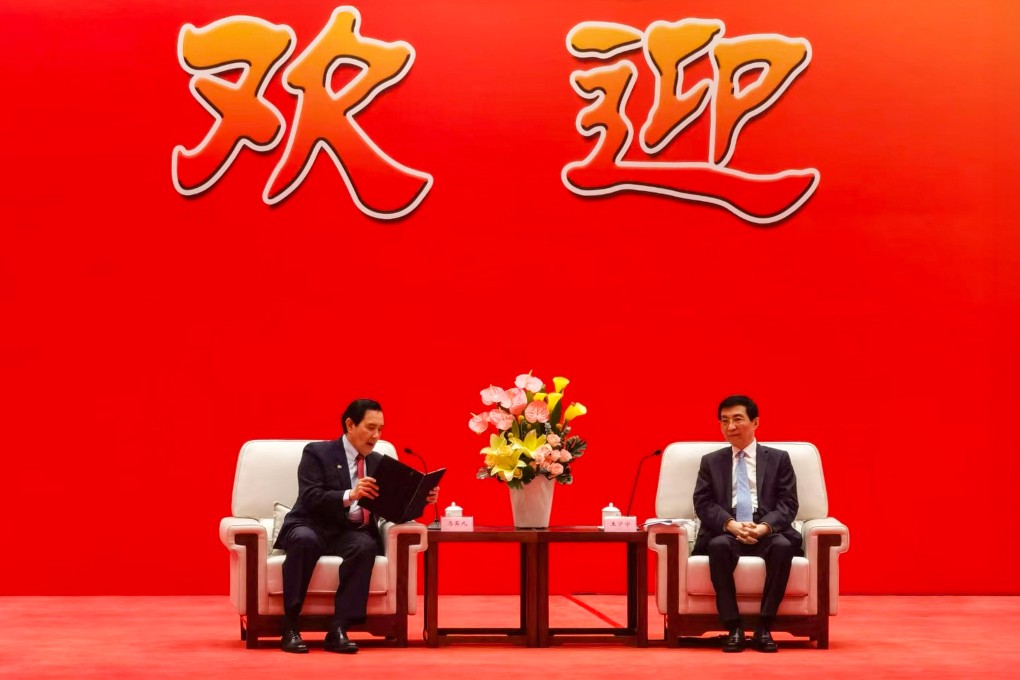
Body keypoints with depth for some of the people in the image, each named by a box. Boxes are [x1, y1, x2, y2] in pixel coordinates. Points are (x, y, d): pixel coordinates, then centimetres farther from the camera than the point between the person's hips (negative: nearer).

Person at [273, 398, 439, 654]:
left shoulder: (379, 462, 16)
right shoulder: (317, 452, 0)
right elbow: (310, 498, -15)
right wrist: (349, 495, -30)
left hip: (352, 533, 3)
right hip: (313, 527, -3)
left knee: (365, 545, -33)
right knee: (304, 540, -39)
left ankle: (339, 630, -34)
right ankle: (290, 629, -32)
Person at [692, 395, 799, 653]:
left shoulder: (778, 459, 14)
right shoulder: (710, 461, 17)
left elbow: (787, 504, 4)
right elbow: (703, 504, 5)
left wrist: (764, 527, -17)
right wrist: (731, 525, -16)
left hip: (767, 533, 0)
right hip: (726, 533, 0)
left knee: (783, 546, -35)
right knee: (718, 546, -36)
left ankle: (764, 629, -29)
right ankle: (733, 629, -30)